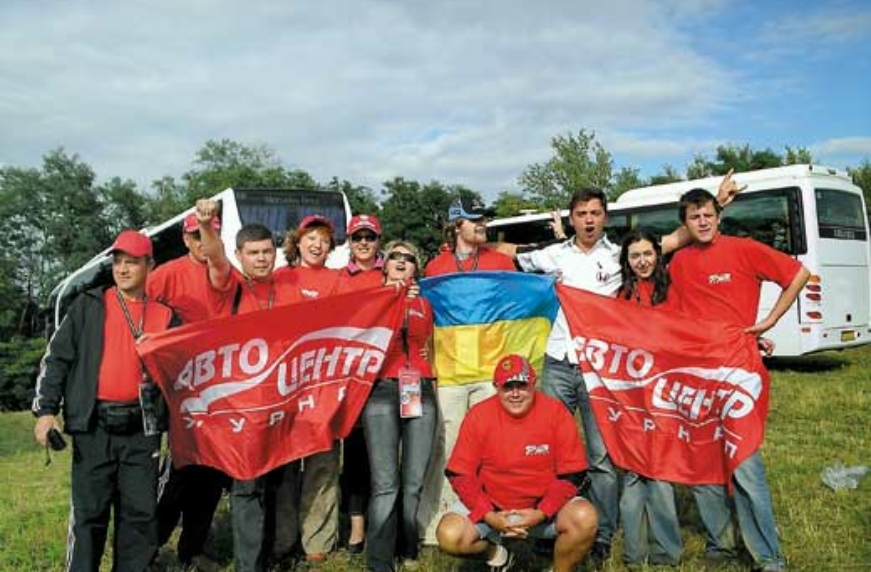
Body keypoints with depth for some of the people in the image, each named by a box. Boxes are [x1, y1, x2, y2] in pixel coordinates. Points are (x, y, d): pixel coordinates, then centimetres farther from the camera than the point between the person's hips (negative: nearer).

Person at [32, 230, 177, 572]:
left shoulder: (165, 315, 9)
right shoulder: (88, 306, 5)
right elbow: (57, 358, 3)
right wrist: (46, 409, -4)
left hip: (141, 428, 2)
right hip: (93, 425, -1)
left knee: (141, 512, 6)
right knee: (89, 512, 2)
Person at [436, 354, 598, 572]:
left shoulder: (555, 411, -10)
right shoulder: (478, 416, -9)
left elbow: (573, 474, -8)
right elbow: (460, 474, -6)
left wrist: (541, 513, -20)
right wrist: (489, 516, -18)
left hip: (545, 506, -1)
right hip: (490, 506, 1)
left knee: (585, 519, -28)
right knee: (449, 536, -22)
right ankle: (495, 551, 13)